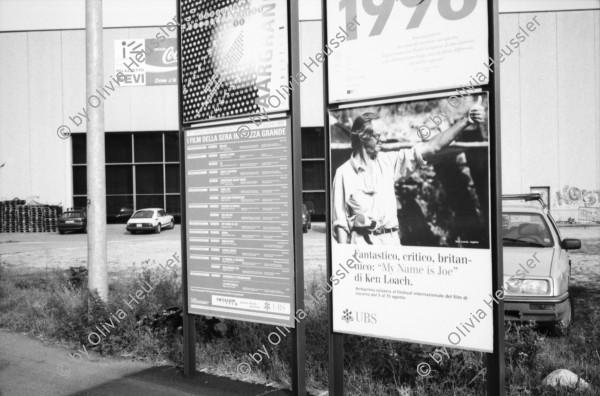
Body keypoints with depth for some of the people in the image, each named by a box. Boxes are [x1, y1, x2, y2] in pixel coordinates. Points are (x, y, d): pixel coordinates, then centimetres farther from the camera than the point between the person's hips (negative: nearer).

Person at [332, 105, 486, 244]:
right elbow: (340, 222, -1)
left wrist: (465, 120, -5)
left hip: (391, 239, 3)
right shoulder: (344, 173, -2)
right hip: (361, 243, -3)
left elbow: (431, 146, 2)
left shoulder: (389, 161, 7)